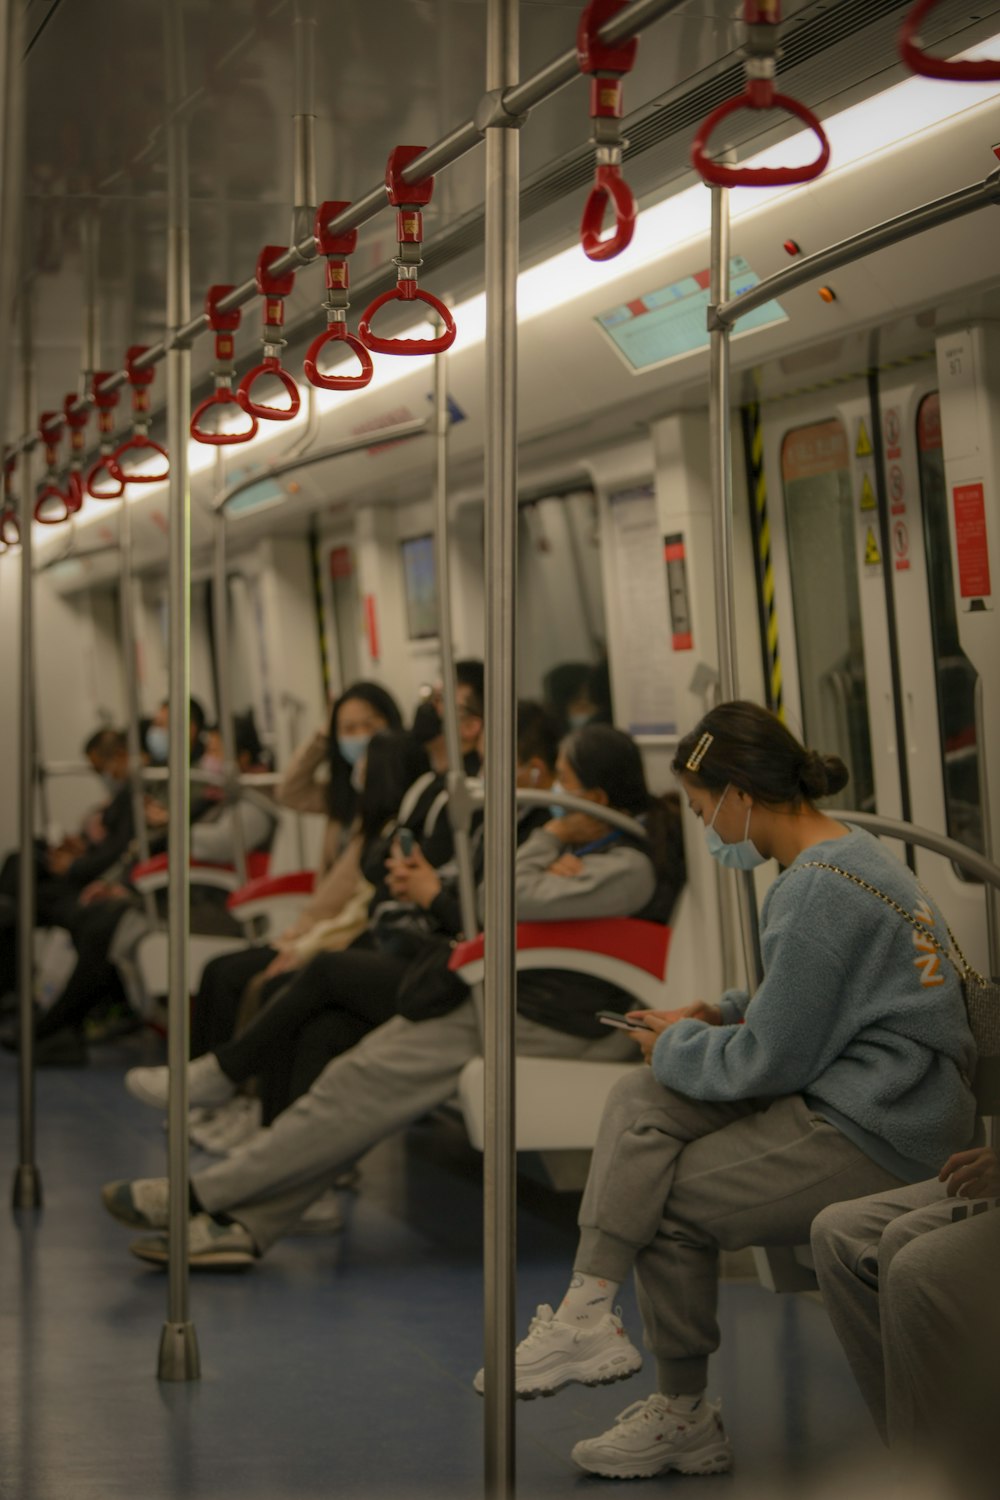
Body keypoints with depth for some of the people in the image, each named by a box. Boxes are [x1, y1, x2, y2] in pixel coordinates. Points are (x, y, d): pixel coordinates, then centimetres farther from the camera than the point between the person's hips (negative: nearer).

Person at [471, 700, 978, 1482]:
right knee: (640, 1102, 1)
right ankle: (589, 1312, -10)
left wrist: (679, 1044, -1)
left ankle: (684, 1417, 18)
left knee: (670, 1202, -1)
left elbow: (770, 1063, -18)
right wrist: (724, 1014, 9)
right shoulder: (845, 850, 10)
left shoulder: (818, 892, -22)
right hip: (865, 1094, 10)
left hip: (875, 1136, -10)